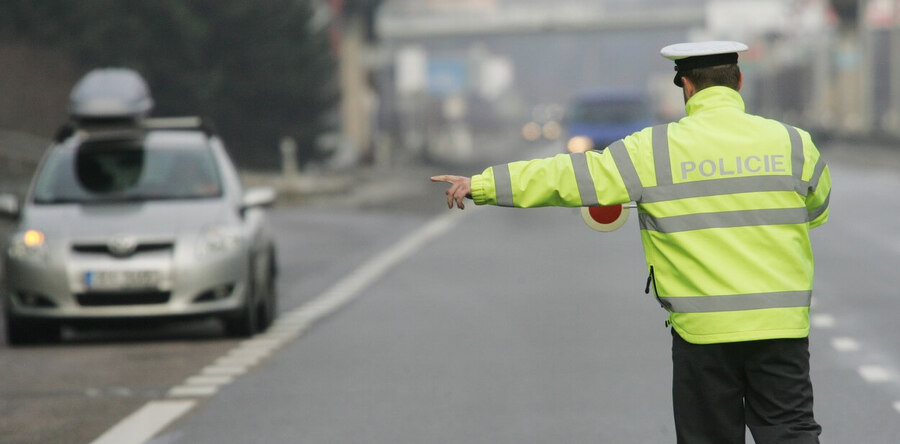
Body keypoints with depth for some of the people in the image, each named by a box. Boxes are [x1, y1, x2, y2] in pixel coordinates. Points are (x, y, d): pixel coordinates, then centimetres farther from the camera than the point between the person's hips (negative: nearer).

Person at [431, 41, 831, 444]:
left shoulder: (656, 149, -4)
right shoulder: (792, 142, 2)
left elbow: (572, 176, -1)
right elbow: (817, 211, 20)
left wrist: (482, 185, 7)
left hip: (702, 330, -1)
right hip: (781, 324, 1)